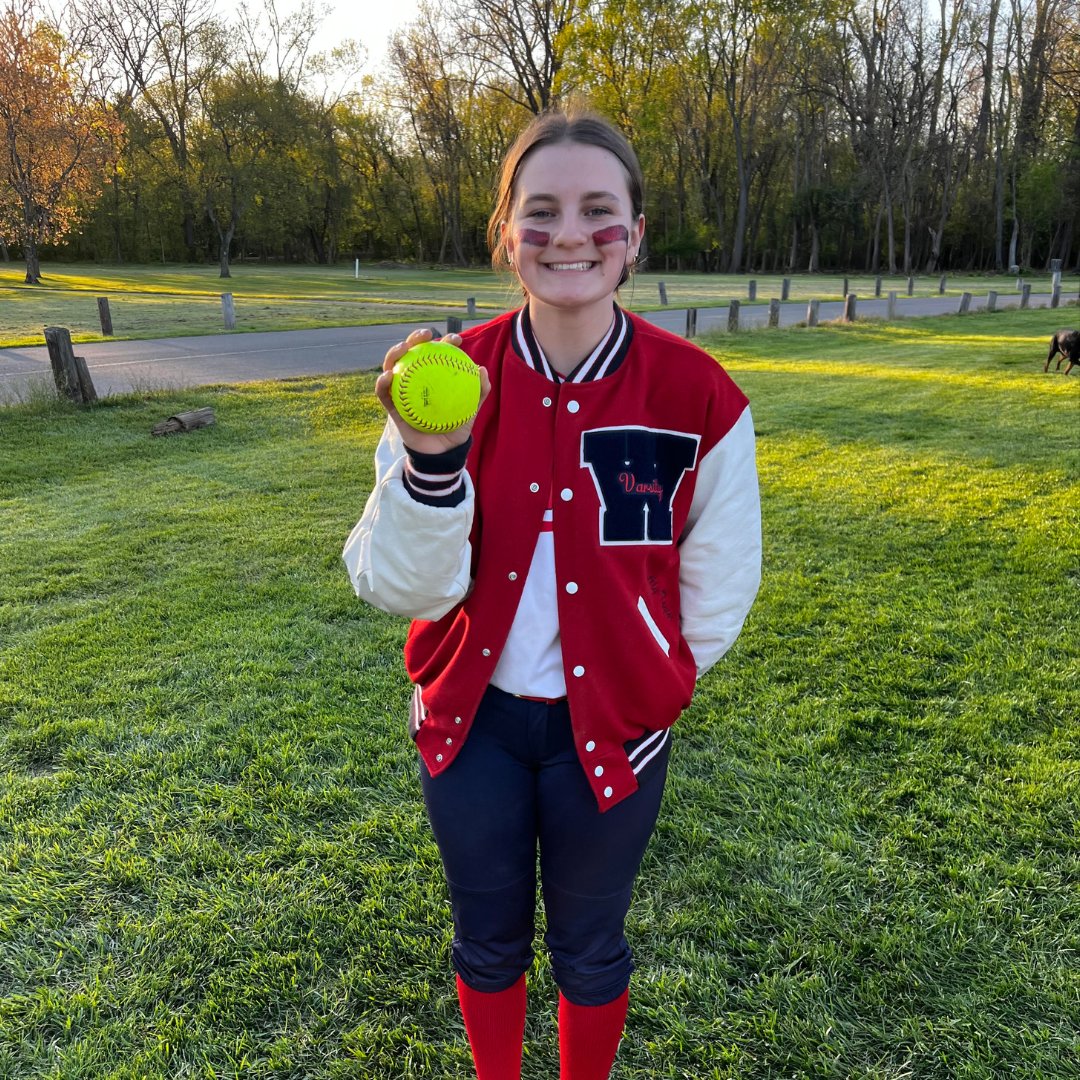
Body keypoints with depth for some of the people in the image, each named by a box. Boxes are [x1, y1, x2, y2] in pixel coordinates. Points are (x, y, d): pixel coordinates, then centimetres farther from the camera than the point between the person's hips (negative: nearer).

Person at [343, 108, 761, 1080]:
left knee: (588, 946, 21)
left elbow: (715, 590, -4)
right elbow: (403, 586, -16)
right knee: (488, 937, 23)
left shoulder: (697, 397, -16)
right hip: (471, 717, 2)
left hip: (611, 725, -1)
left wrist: (641, 684, 5)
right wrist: (429, 461, -32)